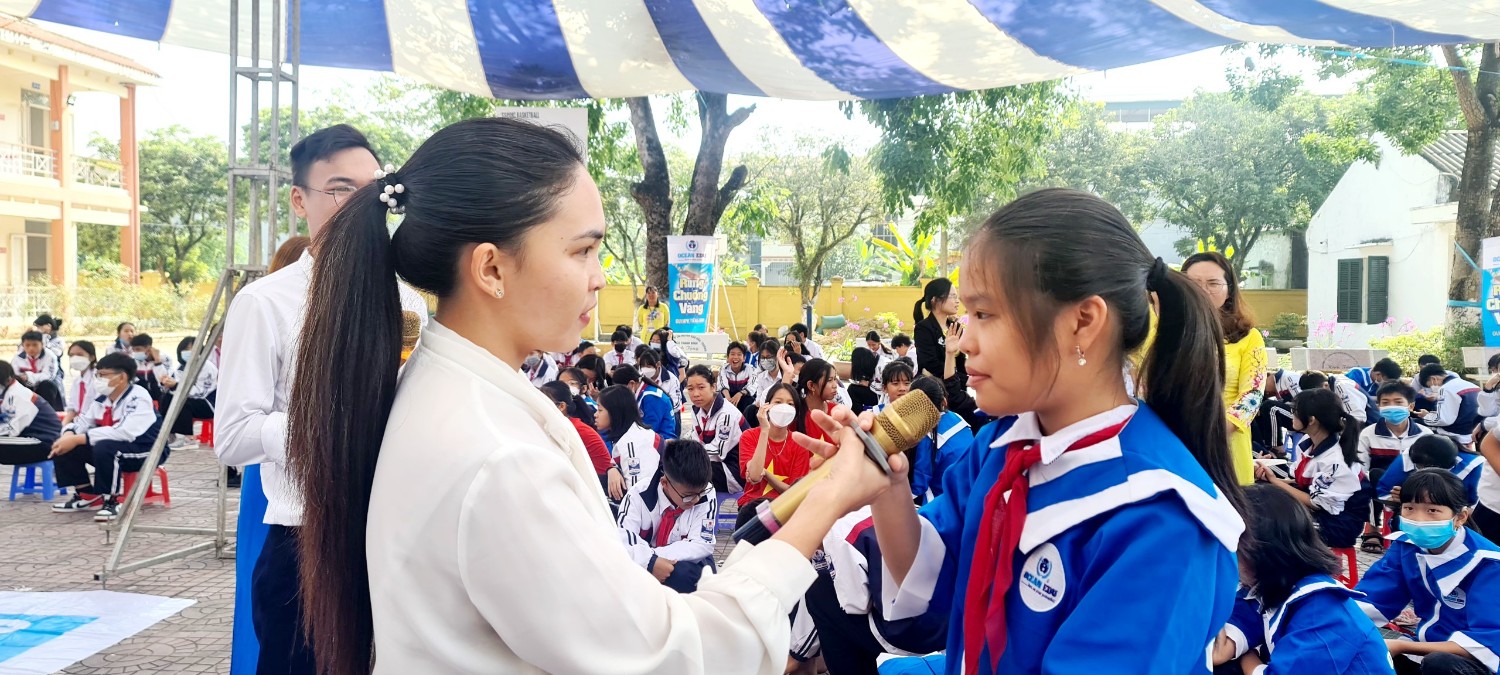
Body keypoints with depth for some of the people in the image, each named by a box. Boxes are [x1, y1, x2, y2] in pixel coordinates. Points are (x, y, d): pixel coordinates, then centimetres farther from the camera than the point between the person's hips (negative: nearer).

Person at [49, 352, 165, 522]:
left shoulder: (139, 399, -22)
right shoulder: (102, 399, 4)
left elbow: (124, 432, -35)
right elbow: (81, 422, 4)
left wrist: (78, 439, -33)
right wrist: (68, 436, -21)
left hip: (147, 451, -9)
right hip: (116, 450, 9)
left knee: (105, 448, -37)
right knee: (64, 447, -3)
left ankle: (112, 501, -20)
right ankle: (87, 496, 8)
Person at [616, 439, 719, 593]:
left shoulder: (707, 495, -18)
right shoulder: (640, 495, -18)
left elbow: (703, 544, -20)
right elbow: (622, 539, -24)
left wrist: (657, 554, -29)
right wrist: (650, 561, -41)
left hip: (683, 565, -1)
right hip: (643, 563, 1)